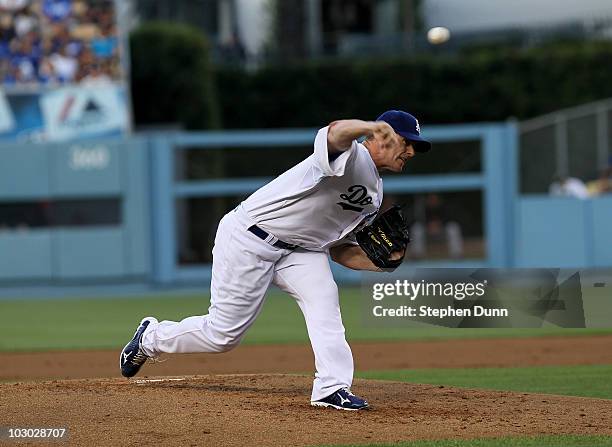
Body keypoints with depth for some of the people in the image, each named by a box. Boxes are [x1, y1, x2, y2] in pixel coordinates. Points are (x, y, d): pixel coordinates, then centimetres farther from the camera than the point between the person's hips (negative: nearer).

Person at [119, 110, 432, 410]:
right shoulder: (352, 156, -19)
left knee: (323, 298, -22)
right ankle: (151, 337, 27)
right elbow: (335, 134, -44)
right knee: (223, 334, -1)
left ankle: (332, 388, -27)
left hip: (298, 248, 8)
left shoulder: (374, 196, 11)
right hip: (248, 240, -8)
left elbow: (339, 249, 15)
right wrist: (373, 127, -66)